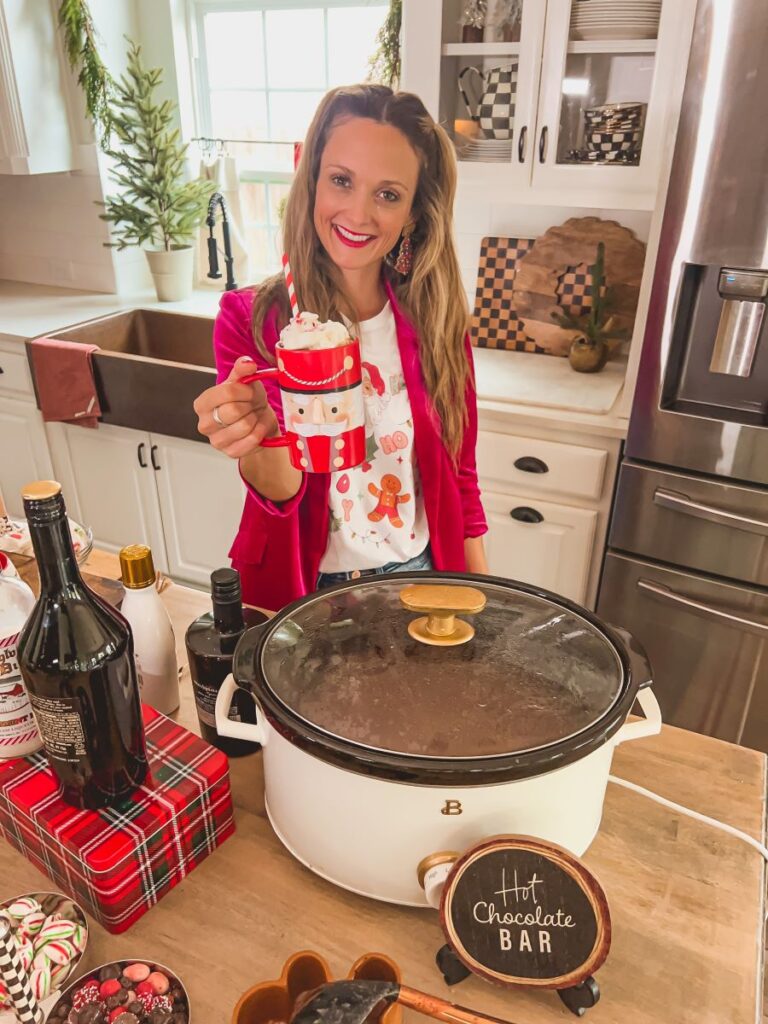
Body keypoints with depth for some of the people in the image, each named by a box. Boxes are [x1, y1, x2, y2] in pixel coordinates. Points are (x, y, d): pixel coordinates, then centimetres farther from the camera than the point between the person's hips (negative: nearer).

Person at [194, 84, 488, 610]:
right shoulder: (250, 319, -14)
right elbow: (280, 493, -20)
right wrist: (260, 445, -42)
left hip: (422, 577, 2)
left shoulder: (436, 321, -7)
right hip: (305, 591, -1)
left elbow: (460, 478, 0)